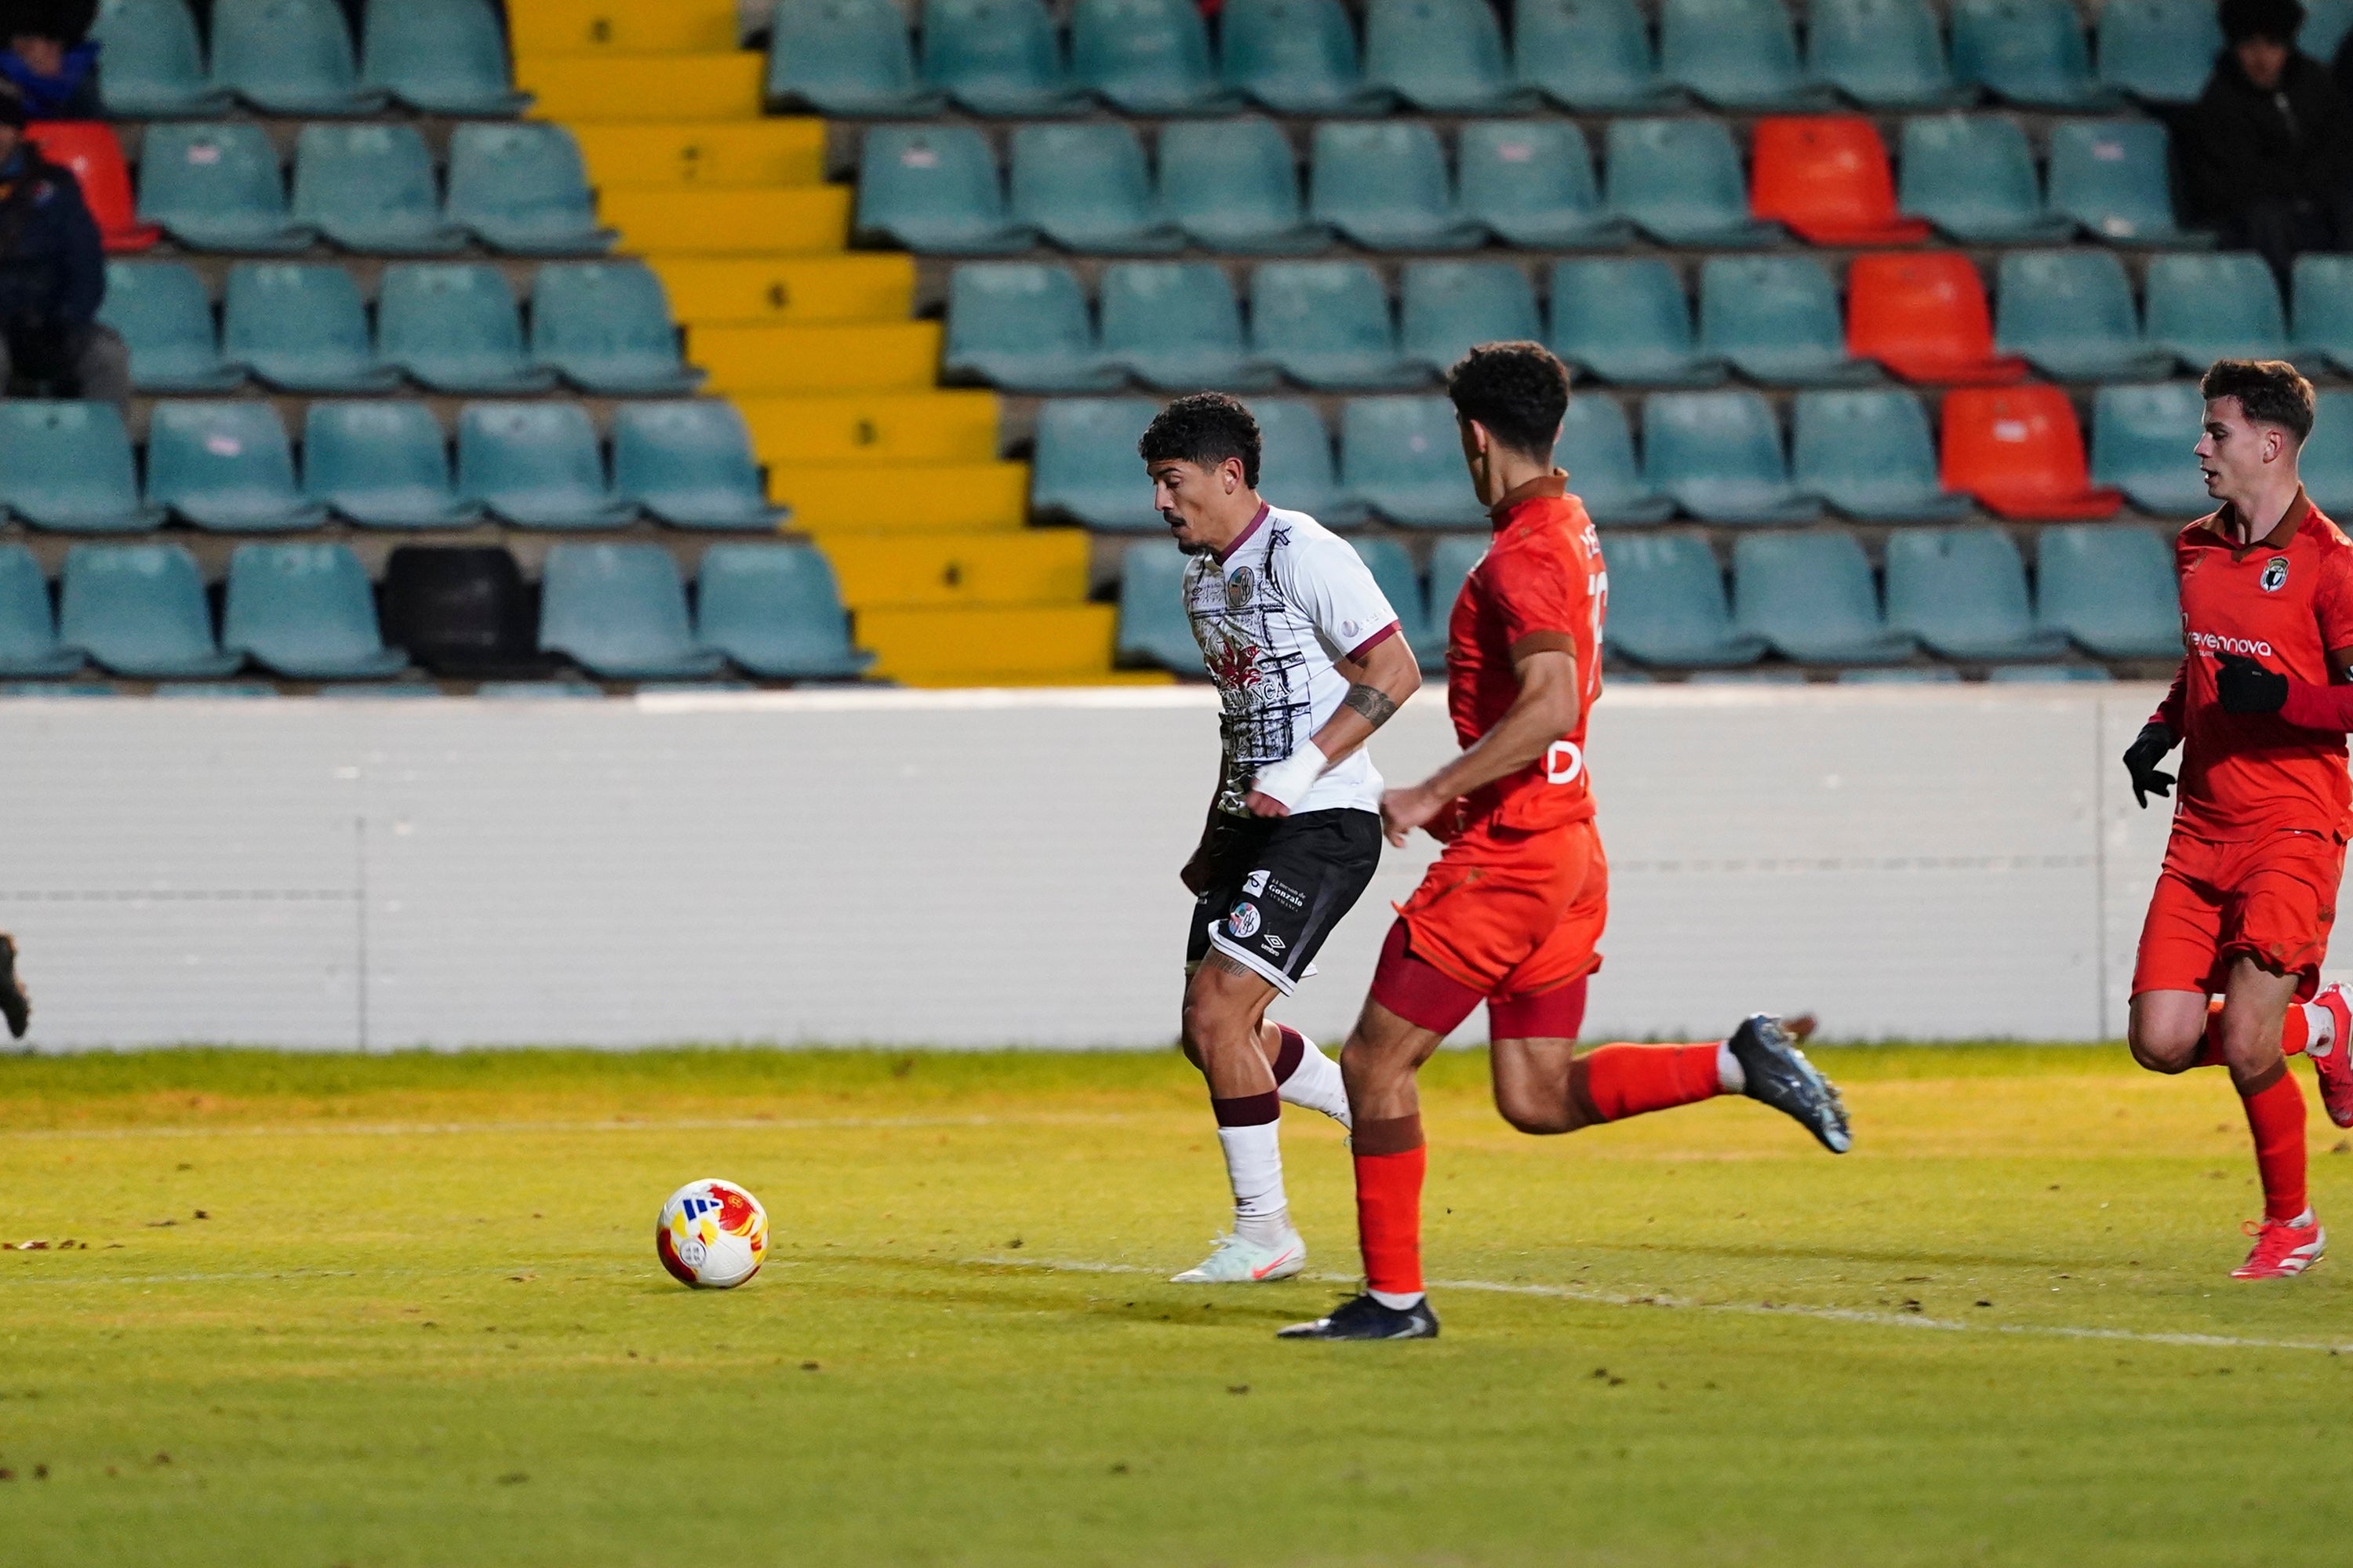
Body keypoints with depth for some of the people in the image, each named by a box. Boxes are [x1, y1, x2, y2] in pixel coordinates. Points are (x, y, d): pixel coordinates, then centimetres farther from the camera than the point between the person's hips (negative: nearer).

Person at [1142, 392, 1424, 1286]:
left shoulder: (1303, 555, -14)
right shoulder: (1203, 578, 14)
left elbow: (1395, 673, -18)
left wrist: (1304, 769, -25)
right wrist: (1213, 842, 23)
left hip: (1324, 823, -10)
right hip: (1252, 821, 10)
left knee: (1217, 1008, -16)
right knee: (1214, 1033, 9)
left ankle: (1264, 1232, -7)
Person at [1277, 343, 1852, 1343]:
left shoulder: (1522, 557, -17)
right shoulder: (1570, 532, 14)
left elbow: (1549, 706, -29)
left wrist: (1432, 796, -27)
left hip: (1510, 853, -10)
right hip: (1570, 851, 10)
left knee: (1374, 1063, -1)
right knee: (1536, 1098, 11)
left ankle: (1393, 1298, 2)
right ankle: (1742, 1063, 0)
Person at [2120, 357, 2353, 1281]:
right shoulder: (2197, 550, 12)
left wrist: (2276, 702, -23)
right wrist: (2162, 730, 12)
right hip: (2201, 827, 7)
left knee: (2246, 1050, -14)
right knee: (2162, 1042, -6)